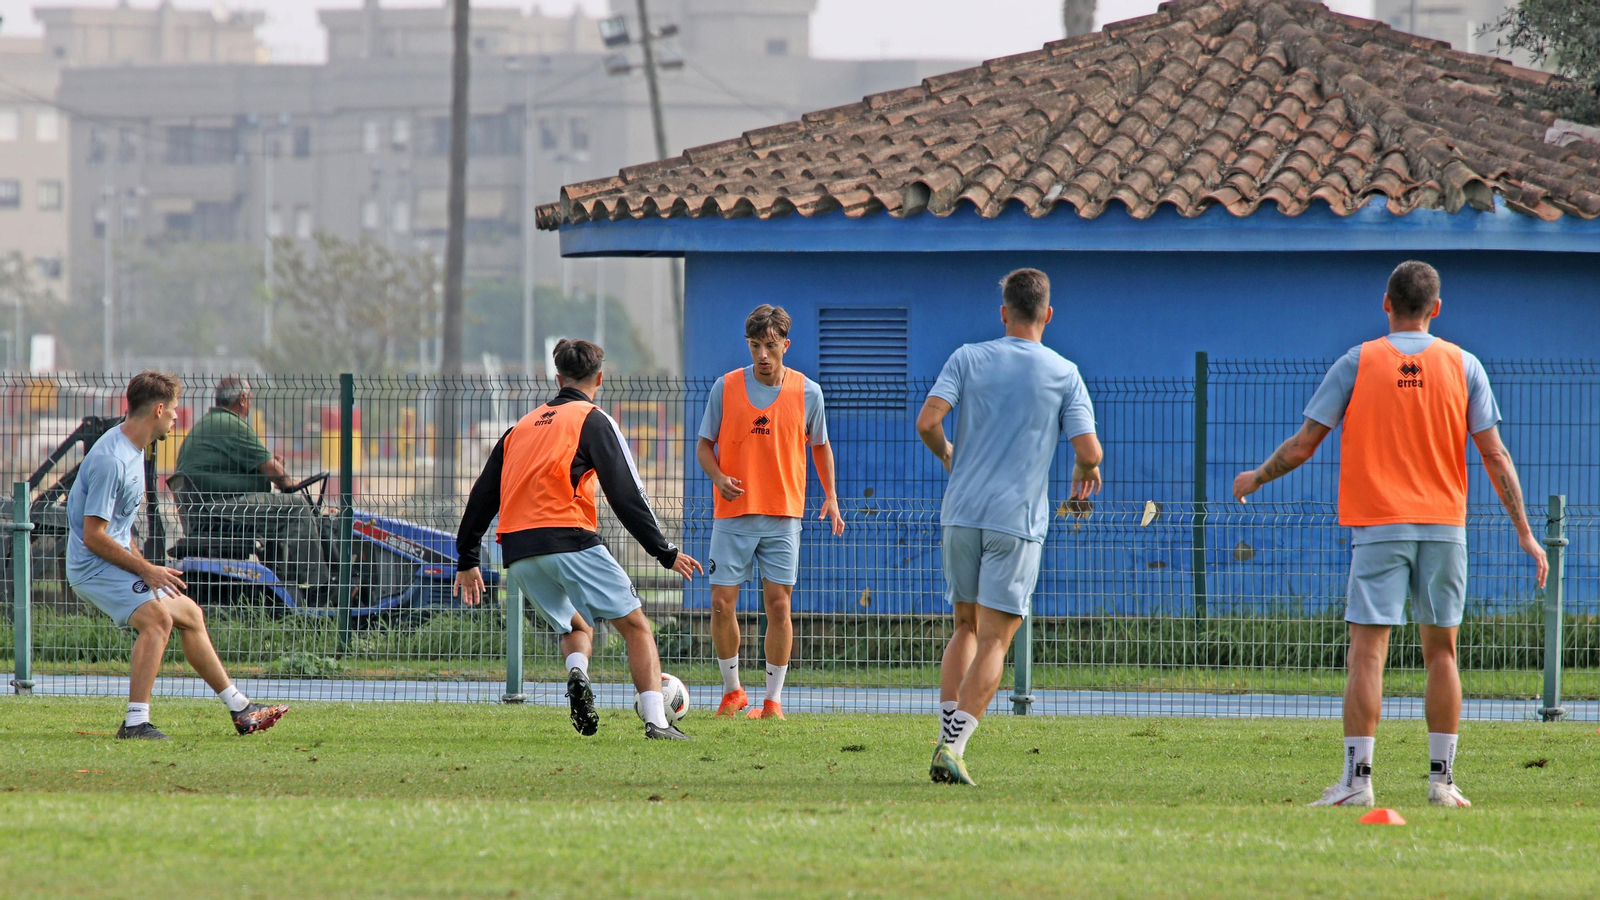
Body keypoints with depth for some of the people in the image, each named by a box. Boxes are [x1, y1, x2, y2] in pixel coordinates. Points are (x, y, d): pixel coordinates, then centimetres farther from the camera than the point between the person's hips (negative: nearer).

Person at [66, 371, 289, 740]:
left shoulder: (133, 450, 11)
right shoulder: (111, 460, -22)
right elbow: (93, 536, -24)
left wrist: (145, 566, 12)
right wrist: (145, 569, -18)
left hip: (117, 563, 11)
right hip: (93, 567, -11)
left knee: (190, 614, 18)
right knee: (157, 618, -29)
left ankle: (241, 710, 29)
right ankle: (135, 723, -31)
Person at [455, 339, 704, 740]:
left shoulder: (522, 426, 23)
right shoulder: (592, 421, 5)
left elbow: (482, 495, 22)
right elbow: (626, 495, -4)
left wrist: (467, 560, 28)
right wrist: (666, 553, -3)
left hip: (517, 555, 6)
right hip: (569, 540, -6)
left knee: (577, 628, 22)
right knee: (635, 625, 0)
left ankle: (578, 672, -13)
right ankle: (657, 722, -16)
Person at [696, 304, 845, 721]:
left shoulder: (807, 392, 1)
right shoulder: (726, 387, -1)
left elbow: (820, 445, 16)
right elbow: (705, 445, 6)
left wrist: (831, 496, 6)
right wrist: (719, 477, -14)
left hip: (783, 516, 0)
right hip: (733, 514, 0)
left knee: (778, 605, -4)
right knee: (722, 603, -3)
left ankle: (773, 699, 4)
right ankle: (732, 691, 15)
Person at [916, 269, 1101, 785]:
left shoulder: (968, 359, 4)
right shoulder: (1064, 374, 0)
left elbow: (927, 421, -8)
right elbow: (1087, 450, -6)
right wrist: (1086, 472, 18)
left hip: (961, 513, 3)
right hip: (1017, 520, -3)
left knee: (967, 629, 17)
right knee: (994, 641, -2)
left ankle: (947, 737, 6)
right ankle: (954, 747, -15)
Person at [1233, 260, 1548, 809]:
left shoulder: (1357, 364, -1)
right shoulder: (1462, 366, 4)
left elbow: (1303, 445, 0)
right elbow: (1494, 455, 3)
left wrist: (1256, 479, 19)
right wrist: (1525, 532, 9)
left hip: (1378, 526, -2)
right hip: (1444, 525, 2)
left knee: (1367, 651, -5)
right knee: (1440, 651, 10)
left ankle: (1358, 778, -12)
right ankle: (1441, 779, 10)